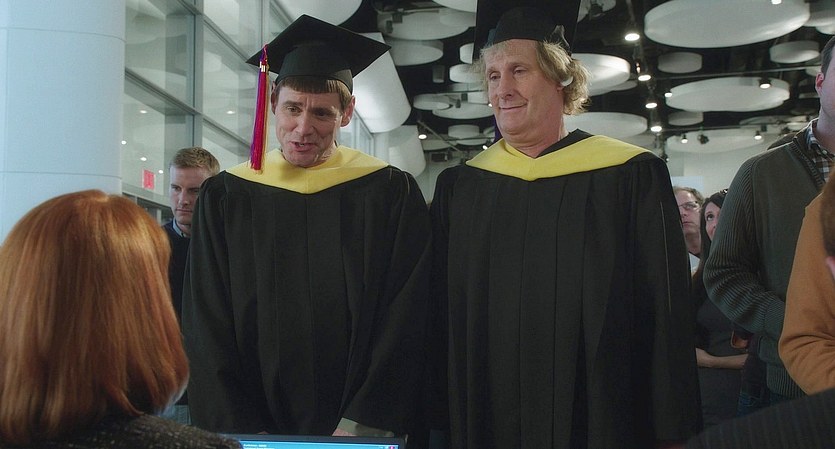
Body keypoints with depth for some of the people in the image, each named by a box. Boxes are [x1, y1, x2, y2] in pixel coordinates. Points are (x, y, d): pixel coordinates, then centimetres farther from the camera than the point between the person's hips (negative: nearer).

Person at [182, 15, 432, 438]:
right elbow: (208, 333, -2)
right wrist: (243, 433, -11)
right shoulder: (225, 198, 0)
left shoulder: (392, 195, -4)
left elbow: (403, 328, -7)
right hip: (250, 427, 1)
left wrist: (358, 429, -15)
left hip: (362, 432, -1)